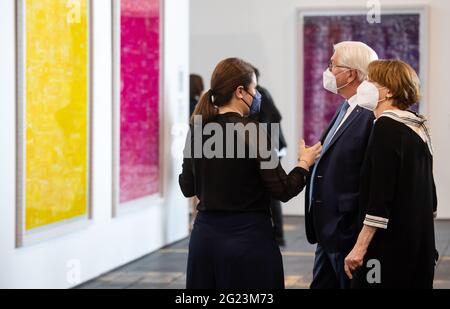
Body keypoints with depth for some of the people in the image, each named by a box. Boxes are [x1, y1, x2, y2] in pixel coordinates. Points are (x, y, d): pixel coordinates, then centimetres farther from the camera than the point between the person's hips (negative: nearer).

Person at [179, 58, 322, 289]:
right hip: (247, 237, -6)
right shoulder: (251, 131, -14)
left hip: (205, 235, 6)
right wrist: (304, 163, 5)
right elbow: (283, 191, -11)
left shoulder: (197, 130, 2)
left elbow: (187, 188, 12)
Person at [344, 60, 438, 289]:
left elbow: (381, 194, -20)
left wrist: (360, 247, -20)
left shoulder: (387, 126, -14)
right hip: (419, 243, 9)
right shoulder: (418, 126, 12)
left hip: (391, 244, -9)